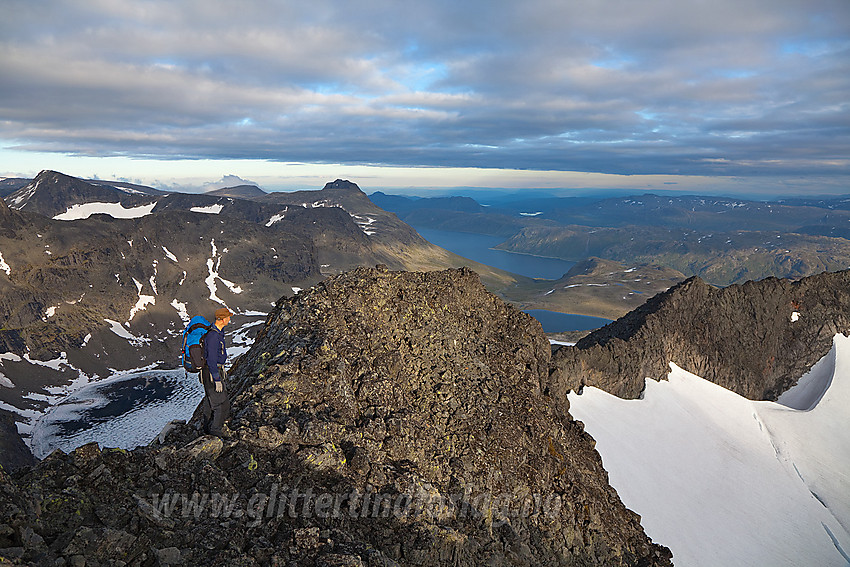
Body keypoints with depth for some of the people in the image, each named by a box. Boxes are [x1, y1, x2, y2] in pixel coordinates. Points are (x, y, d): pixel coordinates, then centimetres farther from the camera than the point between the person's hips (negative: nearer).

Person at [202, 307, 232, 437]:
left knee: (210, 399, 21)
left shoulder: (218, 331, 4)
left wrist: (222, 368, 27)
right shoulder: (213, 336, -28)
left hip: (216, 369, 10)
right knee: (222, 402, -2)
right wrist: (217, 380, -24)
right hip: (212, 373, -10)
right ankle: (215, 429, 11)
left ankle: (208, 426, 35)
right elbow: (211, 360, -27)